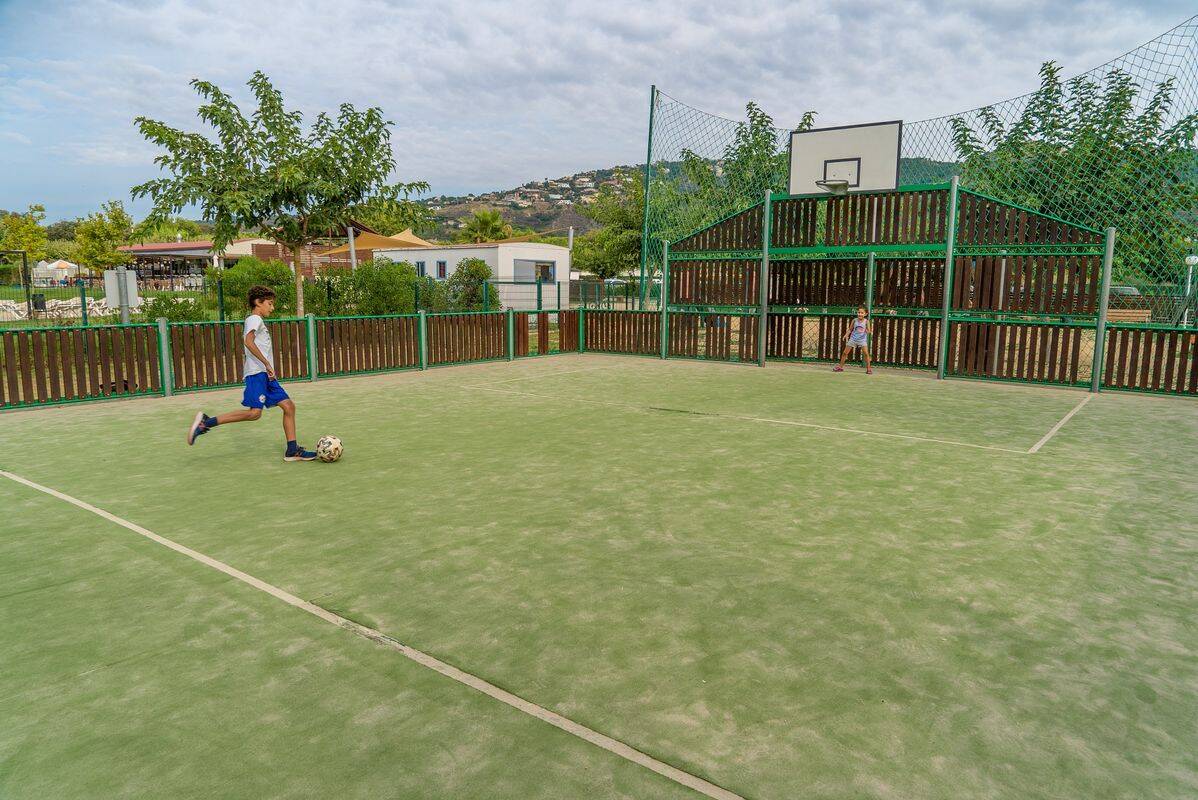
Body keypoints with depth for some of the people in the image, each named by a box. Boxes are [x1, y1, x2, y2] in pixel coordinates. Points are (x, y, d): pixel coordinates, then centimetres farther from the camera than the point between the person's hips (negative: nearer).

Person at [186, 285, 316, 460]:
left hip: (266, 374, 10)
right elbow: (249, 342, -21)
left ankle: (292, 451, 2)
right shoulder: (255, 319, -3)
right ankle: (206, 422, -10)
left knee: (289, 406, 3)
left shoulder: (257, 321, 26)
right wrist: (267, 363, -22)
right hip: (257, 373, -10)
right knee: (254, 412, -18)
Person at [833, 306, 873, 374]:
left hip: (862, 339, -2)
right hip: (853, 339, 2)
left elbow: (868, 331, -6)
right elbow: (850, 329, 8)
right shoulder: (854, 320, -3)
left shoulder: (866, 321, -8)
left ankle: (868, 368, -4)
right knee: (845, 353, 3)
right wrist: (846, 335, -5)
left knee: (866, 353, -15)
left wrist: (870, 330, -28)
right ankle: (840, 367, 16)